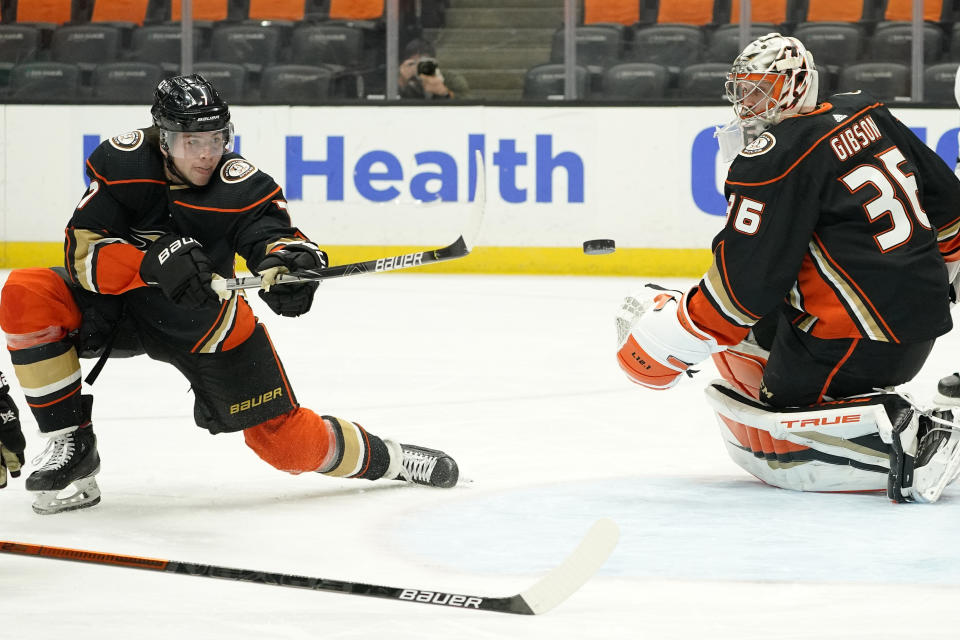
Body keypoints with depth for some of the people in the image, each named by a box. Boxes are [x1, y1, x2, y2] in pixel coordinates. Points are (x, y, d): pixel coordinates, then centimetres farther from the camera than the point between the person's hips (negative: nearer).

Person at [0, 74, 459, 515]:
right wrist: (152, 261, -42)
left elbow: (270, 232, -34)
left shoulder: (240, 184, -21)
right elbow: (82, 252, -25)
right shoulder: (124, 163, -21)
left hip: (205, 323, -1)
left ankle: (383, 456, 26)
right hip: (117, 308, 1)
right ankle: (72, 446, -15)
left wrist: (289, 257, -59)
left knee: (288, 443, -6)